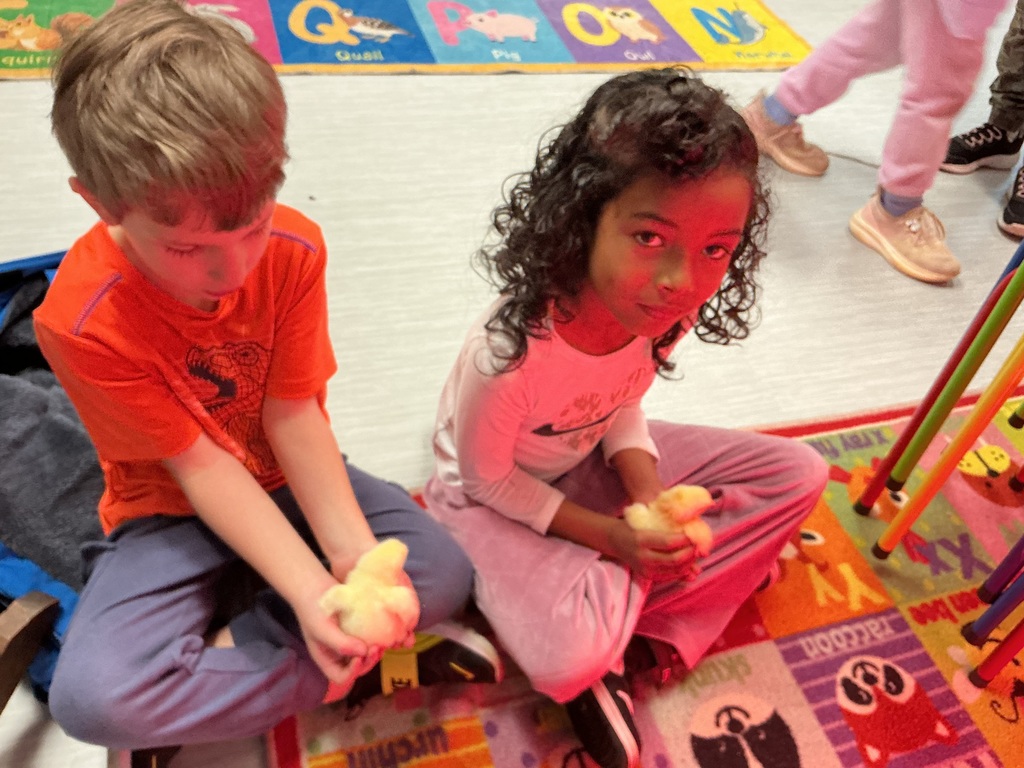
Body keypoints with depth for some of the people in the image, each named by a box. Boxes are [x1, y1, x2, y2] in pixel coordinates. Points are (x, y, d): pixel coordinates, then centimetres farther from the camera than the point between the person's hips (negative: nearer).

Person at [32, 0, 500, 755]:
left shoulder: (295, 248, -17)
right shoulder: (81, 319, -26)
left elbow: (293, 414, -17)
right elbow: (200, 466, -23)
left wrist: (350, 545, -30)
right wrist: (309, 589, -32)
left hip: (288, 482, 3)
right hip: (173, 511, -2)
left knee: (444, 569, -17)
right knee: (91, 697, -27)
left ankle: (229, 647, -10)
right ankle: (361, 670, -14)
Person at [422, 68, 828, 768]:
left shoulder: (667, 310, -21)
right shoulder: (509, 352, -38)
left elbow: (622, 410, -2)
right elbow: (489, 480, -19)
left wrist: (650, 500, -18)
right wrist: (610, 537, -18)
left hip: (589, 459, 6)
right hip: (490, 495, -5)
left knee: (798, 476, -2)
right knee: (570, 659, -32)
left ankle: (649, 634, -5)